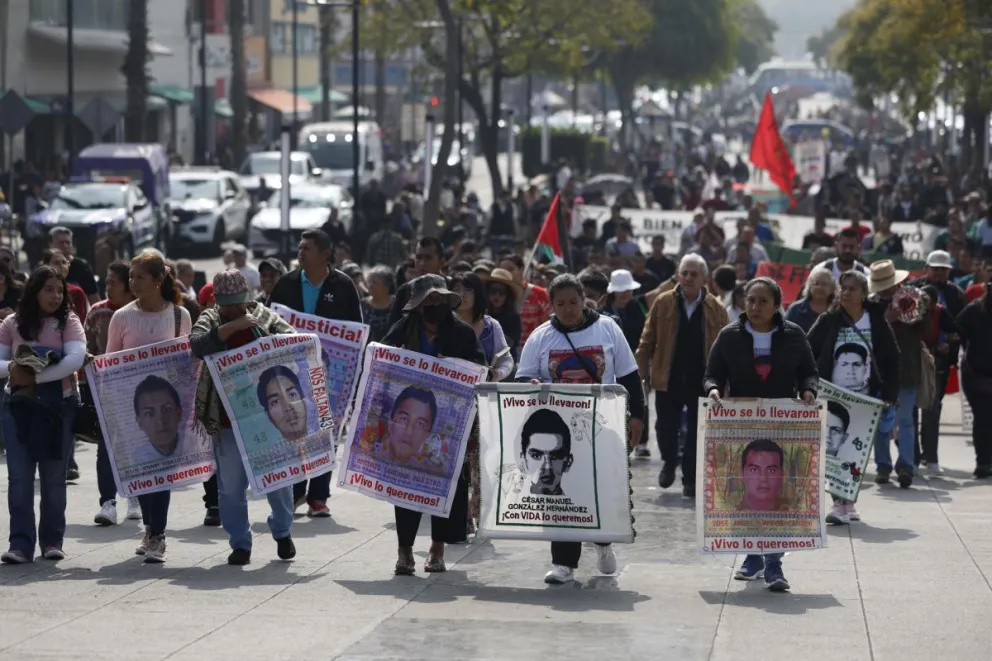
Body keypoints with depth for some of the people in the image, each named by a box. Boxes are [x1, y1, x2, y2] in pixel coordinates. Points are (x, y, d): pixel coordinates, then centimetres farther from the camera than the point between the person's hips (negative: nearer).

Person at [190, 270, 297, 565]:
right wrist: (231, 327, -23)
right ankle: (240, 544, 14)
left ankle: (283, 532, 28)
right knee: (231, 485, 4)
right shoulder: (210, 319, 3)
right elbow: (197, 345, -16)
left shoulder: (264, 316, 4)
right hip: (227, 417, 0)